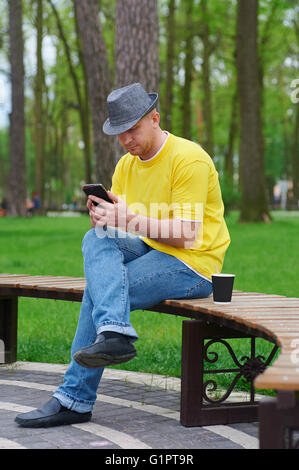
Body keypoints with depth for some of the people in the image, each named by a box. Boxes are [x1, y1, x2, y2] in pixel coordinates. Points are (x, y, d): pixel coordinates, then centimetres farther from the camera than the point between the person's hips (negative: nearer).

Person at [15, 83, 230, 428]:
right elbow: (115, 226, 8)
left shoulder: (189, 159, -13)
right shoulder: (127, 164, 12)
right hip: (151, 253, 7)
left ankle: (74, 400, -13)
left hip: (194, 263, -7)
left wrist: (131, 220, -29)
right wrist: (102, 215, -16)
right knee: (96, 240, -20)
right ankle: (113, 332, -35)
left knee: (98, 290, -19)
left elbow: (186, 234, -19)